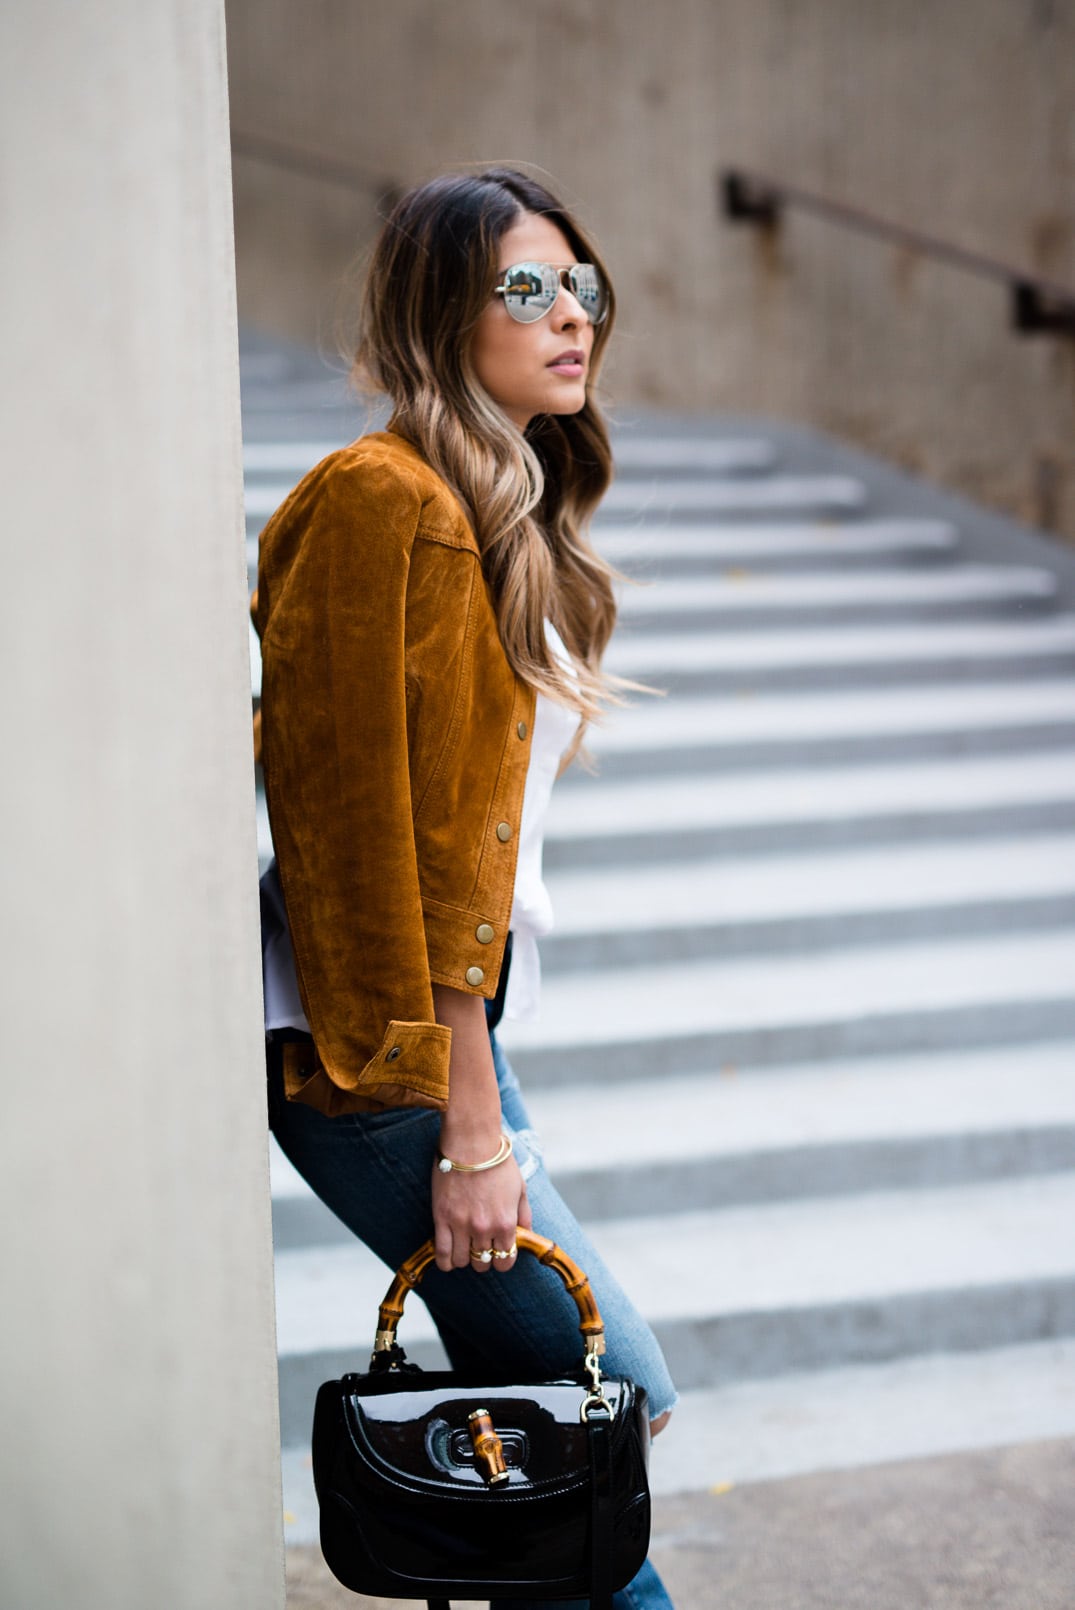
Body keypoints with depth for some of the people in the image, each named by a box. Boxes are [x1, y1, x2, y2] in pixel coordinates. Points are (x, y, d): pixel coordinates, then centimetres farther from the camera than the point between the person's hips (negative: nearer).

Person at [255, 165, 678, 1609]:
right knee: (614, 1397, -5)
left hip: (452, 1024, 10)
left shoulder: (508, 520, 15)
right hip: (381, 1051, -10)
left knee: (536, 1399, 13)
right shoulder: (389, 503, -15)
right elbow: (383, 835, -19)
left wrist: (481, 1096, 15)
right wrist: (468, 1124, -18)